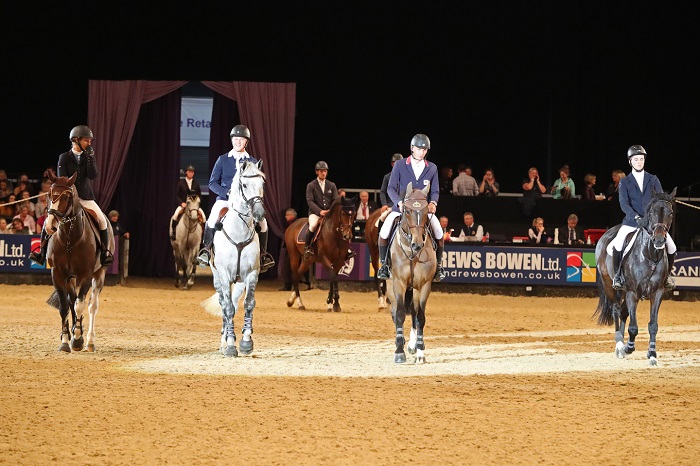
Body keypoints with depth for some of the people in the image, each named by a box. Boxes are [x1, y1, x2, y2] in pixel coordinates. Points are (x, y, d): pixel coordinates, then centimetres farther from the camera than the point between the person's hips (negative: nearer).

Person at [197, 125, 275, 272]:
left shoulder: (253, 162, 11)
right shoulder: (222, 160, 8)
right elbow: (212, 183, 5)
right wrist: (227, 192, -12)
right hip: (224, 199, -1)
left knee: (262, 222, -22)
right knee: (212, 220, -30)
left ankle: (263, 255, -4)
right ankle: (206, 250, -12)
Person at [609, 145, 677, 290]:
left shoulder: (653, 180, 9)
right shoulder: (624, 182, 5)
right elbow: (624, 203, -8)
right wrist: (636, 217, -24)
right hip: (631, 222, -2)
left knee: (671, 248, -12)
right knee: (614, 248, -25)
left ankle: (666, 274, 15)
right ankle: (618, 274, -1)